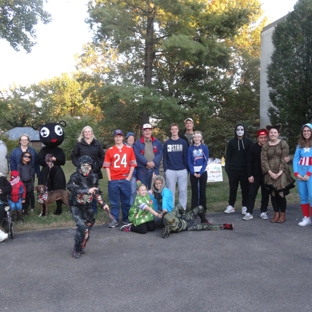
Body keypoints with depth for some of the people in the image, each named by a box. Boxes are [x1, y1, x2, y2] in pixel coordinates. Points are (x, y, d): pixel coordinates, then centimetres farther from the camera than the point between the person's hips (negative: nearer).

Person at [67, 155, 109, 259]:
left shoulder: (94, 177, -3)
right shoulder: (75, 177, -19)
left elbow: (97, 192, 11)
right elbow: (70, 186, -41)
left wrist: (103, 204, 9)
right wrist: (87, 190, -49)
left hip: (88, 206, 6)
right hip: (76, 206, -5)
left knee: (88, 226, 12)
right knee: (82, 228, -17)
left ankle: (80, 247, 34)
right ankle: (77, 250, 2)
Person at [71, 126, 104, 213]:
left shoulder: (97, 144, 6)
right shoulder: (79, 144, 3)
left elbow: (102, 157, 7)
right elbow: (74, 156, 5)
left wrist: (98, 166, -5)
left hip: (94, 172, 1)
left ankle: (93, 210, 19)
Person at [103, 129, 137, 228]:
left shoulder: (129, 149, 5)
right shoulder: (110, 150, 4)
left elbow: (132, 164, 5)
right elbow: (107, 165, 3)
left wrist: (129, 177, -2)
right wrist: (109, 179, -4)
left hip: (125, 179, 0)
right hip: (113, 180, 0)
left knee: (126, 200, 7)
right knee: (114, 201, 5)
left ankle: (126, 219, 19)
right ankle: (115, 220, 13)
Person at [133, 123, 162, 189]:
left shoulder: (157, 142, 12)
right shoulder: (138, 143, 3)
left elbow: (160, 154, 2)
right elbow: (137, 155, -9)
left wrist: (154, 162, -14)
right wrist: (147, 162, -18)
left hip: (154, 169, 3)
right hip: (142, 169, -2)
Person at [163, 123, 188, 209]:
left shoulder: (183, 142, 5)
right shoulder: (166, 143, 7)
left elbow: (186, 156, 5)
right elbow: (164, 157, 6)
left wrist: (186, 168, 0)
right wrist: (165, 169, -2)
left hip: (182, 171, 0)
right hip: (170, 171, 0)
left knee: (183, 190, 1)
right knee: (171, 191, 4)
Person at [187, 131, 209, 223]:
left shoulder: (205, 148, 1)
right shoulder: (190, 148, 3)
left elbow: (206, 161, -3)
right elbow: (189, 162, 0)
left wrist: (200, 172, -11)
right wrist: (193, 172, -12)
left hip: (203, 172, 0)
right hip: (193, 172, 0)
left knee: (202, 191, 3)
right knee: (194, 192, 1)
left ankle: (203, 211, 10)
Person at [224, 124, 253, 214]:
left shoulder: (249, 142, 3)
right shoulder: (231, 142, 5)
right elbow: (228, 156, 5)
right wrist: (227, 168, -4)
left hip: (245, 169, -1)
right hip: (233, 169, 1)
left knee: (245, 188, 5)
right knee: (233, 188, 7)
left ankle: (245, 206, 13)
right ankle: (231, 206, 14)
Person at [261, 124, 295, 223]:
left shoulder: (283, 143, 0)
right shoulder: (265, 146, 7)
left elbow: (284, 159, -6)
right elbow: (264, 160, 1)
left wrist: (280, 172, -14)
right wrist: (270, 172, -11)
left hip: (282, 173, -3)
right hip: (270, 174, 3)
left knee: (281, 194, -5)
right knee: (273, 194, 4)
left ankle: (283, 215, 10)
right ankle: (276, 214, 16)